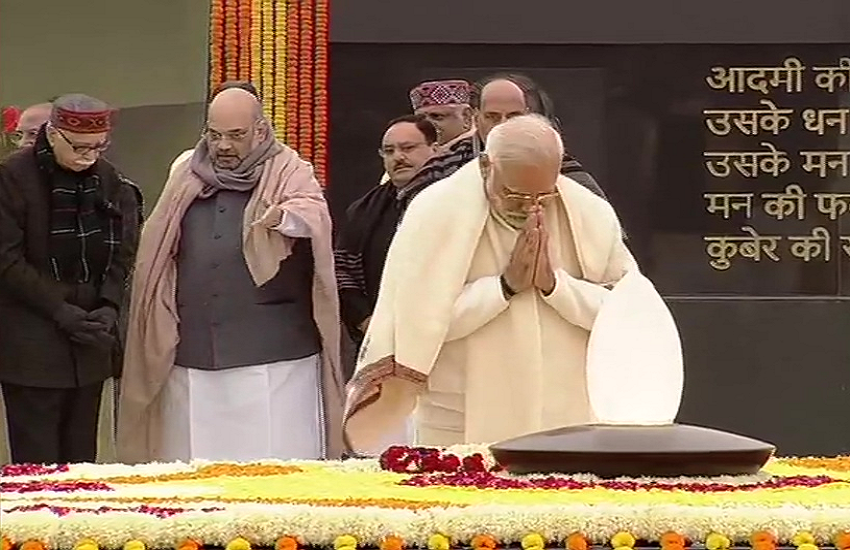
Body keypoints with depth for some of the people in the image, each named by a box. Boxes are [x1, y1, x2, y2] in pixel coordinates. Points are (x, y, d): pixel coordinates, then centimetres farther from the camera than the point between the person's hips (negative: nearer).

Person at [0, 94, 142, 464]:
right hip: (31, 346, -5)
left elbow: (122, 253, 11)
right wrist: (59, 309, -16)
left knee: (81, 457, 8)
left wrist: (110, 306, -6)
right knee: (37, 460, -5)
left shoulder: (108, 180, 7)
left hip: (88, 335, 5)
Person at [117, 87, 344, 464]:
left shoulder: (288, 174, 1)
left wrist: (282, 215, -44)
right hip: (193, 357, 4)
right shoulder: (186, 176, 14)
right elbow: (157, 257, 21)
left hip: (272, 359, -4)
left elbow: (314, 212, -21)